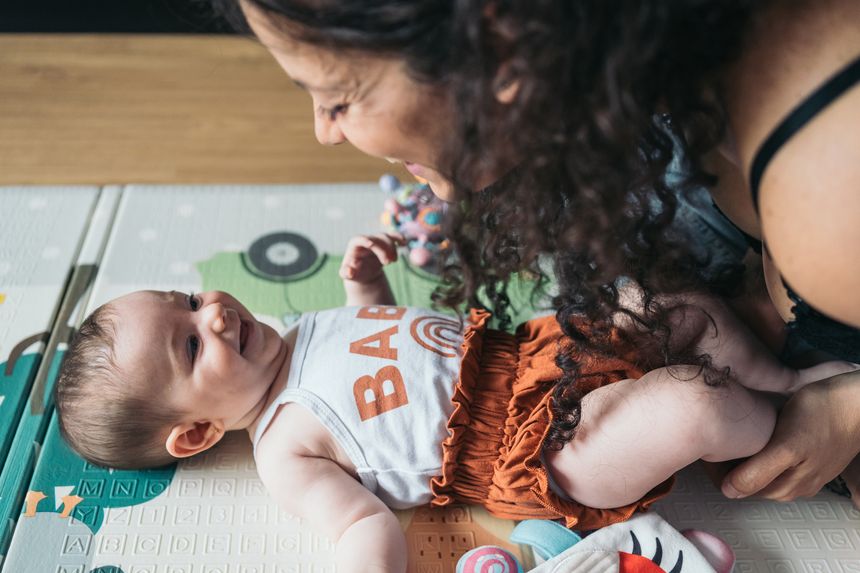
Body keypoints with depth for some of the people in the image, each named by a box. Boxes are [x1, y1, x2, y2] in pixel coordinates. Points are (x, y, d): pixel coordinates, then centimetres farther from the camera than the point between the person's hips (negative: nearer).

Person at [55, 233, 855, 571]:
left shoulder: (302, 333, 13)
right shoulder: (286, 450, -10)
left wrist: (365, 284, 13)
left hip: (528, 352, 8)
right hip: (542, 455, -8)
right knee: (692, 409, -26)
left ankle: (769, 373, 28)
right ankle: (783, 419, 6)